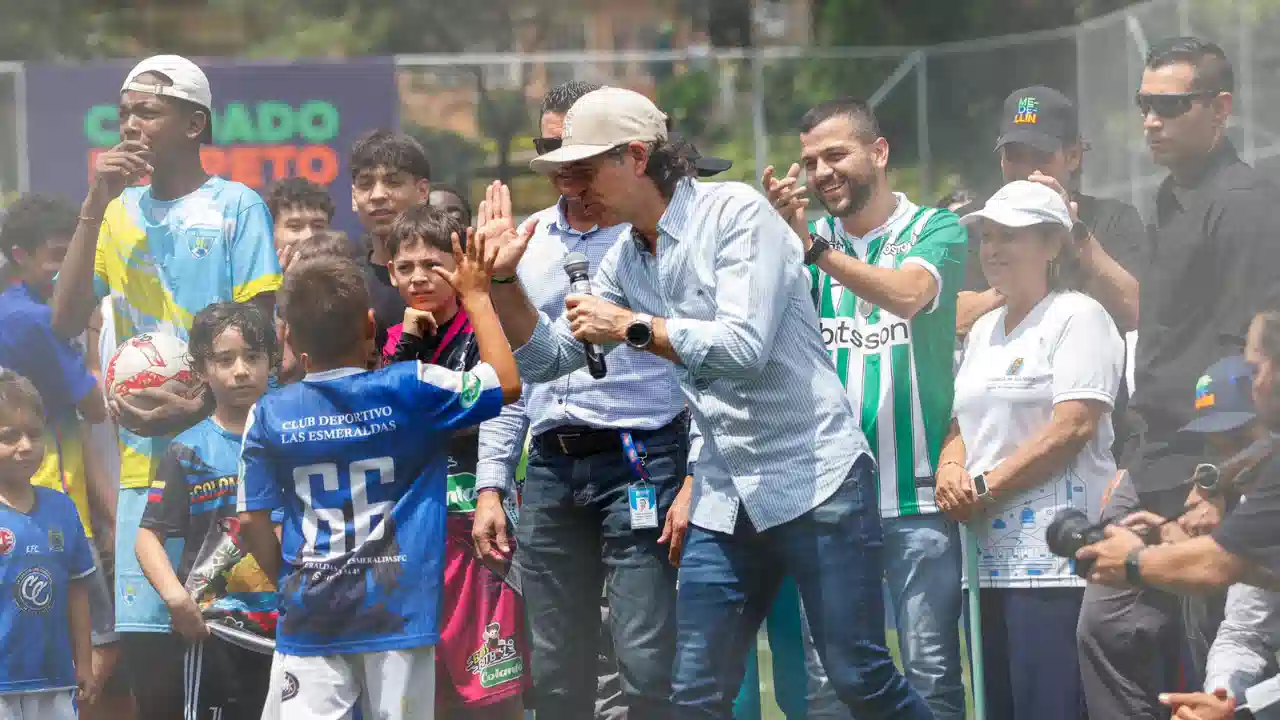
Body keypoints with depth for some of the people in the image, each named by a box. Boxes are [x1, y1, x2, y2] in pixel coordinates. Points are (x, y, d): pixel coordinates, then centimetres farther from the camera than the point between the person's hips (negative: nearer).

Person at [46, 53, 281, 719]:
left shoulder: (237, 208, -1)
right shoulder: (119, 213, 13)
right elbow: (66, 322, 3)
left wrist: (196, 410, -20)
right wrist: (93, 208, -3)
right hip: (143, 459, 4)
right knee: (143, 640, 2)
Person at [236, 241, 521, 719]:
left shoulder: (269, 415, -2)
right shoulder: (410, 391, -7)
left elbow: (252, 522, 1)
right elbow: (507, 383, 3)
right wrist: (475, 295, 12)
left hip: (310, 616, 1)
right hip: (397, 610, -1)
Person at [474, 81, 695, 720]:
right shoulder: (528, 241, 16)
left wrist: (694, 481, -12)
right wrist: (491, 486, 12)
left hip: (640, 463, -6)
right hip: (550, 470, 6)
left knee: (647, 668, -13)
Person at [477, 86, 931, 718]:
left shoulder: (736, 212, -12)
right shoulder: (624, 261, 10)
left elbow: (744, 344, -22)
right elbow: (548, 358, 15)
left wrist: (631, 327, -14)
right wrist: (503, 280, -1)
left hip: (815, 478, -7)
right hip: (726, 494, 7)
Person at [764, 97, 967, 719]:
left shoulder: (936, 230, 2)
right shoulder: (807, 237, 11)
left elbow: (907, 293, -18)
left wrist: (811, 247, -26)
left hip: (916, 492, -3)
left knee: (931, 669, -4)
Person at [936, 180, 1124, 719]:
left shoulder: (1077, 317, -4)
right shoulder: (985, 330, 22)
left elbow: (1072, 428, -14)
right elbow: (963, 423, 25)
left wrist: (984, 486, -12)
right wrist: (950, 468, 0)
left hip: (1051, 553, -8)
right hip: (990, 555, 8)